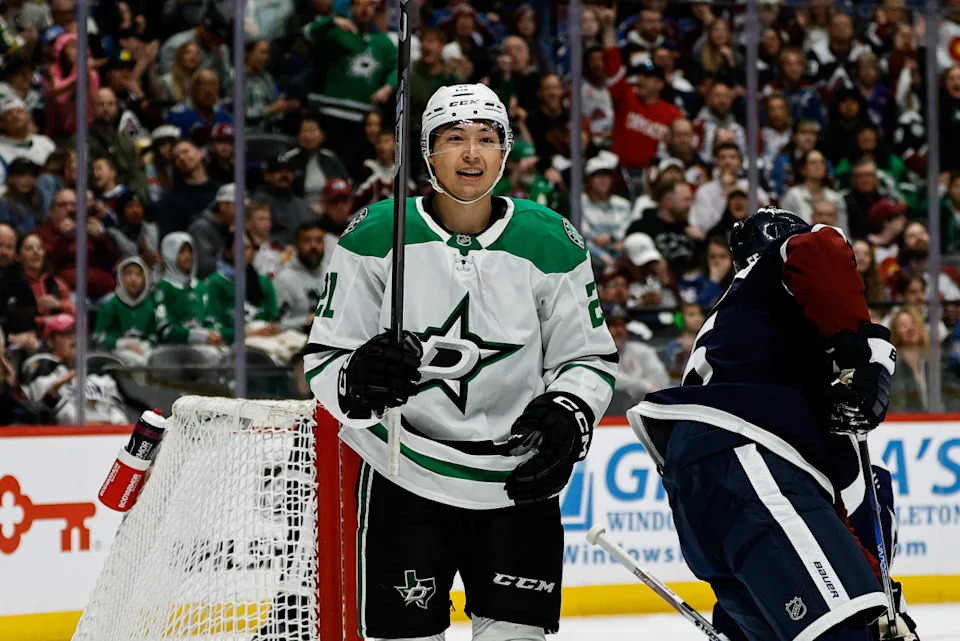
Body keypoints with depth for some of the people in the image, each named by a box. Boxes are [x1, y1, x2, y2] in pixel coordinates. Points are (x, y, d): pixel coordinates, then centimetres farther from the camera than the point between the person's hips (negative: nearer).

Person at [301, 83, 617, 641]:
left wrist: (568, 418, -12)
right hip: (405, 480, -1)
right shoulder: (376, 236, -6)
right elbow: (324, 359, -3)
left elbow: (589, 357, 7)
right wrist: (357, 382, -25)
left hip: (519, 483, 1)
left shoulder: (551, 243, -1)